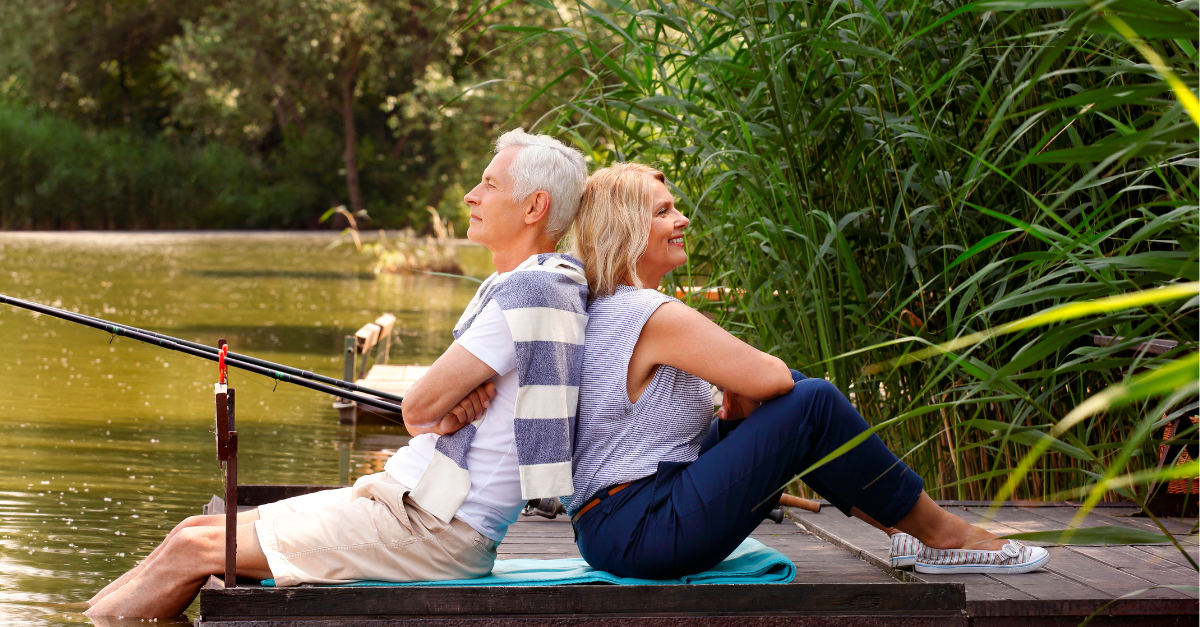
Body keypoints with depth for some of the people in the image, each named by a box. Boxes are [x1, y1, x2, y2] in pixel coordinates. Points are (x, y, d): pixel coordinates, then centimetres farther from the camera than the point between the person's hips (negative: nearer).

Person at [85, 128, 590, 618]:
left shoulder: (531, 291, -17)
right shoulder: (504, 289, 17)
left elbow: (419, 407, -16)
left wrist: (436, 412, 6)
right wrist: (445, 415, -9)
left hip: (435, 528, -10)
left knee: (193, 549, -7)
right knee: (197, 530, 7)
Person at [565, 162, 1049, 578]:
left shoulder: (601, 311, 14)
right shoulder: (655, 315, -17)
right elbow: (768, 376, -15)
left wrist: (739, 397, 9)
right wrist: (742, 395, 6)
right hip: (643, 533, -10)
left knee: (786, 391, 14)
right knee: (813, 403, -10)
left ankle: (904, 520, 16)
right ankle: (944, 535, 3)